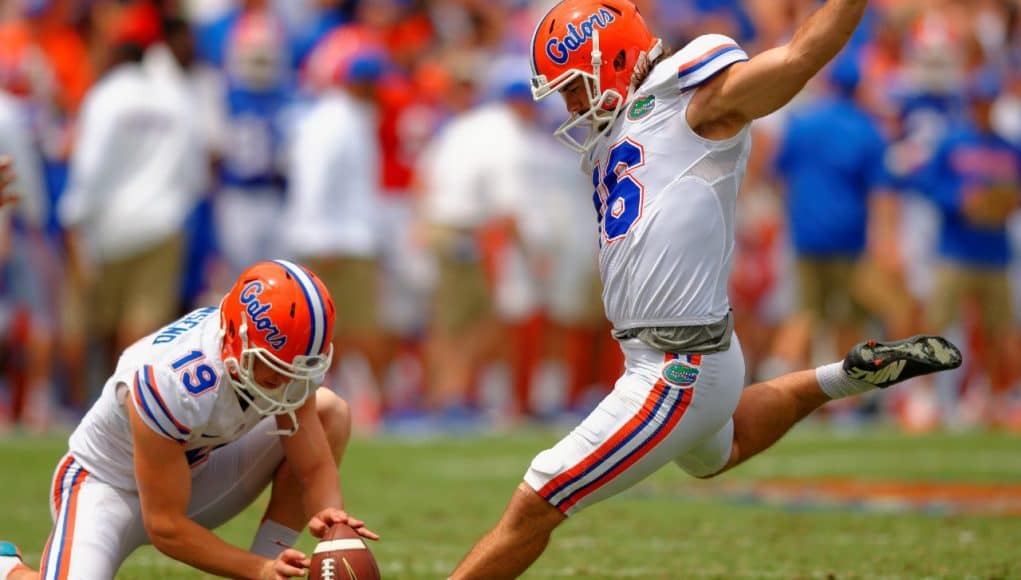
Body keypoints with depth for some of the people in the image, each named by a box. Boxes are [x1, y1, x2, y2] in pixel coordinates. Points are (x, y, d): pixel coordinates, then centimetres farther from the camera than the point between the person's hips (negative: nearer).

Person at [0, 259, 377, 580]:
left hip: (194, 474, 7)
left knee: (330, 412, -7)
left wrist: (331, 517, -34)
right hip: (107, 485, -7)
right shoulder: (169, 387, -38)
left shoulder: (286, 363, -19)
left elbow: (315, 468, -11)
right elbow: (165, 528, -30)